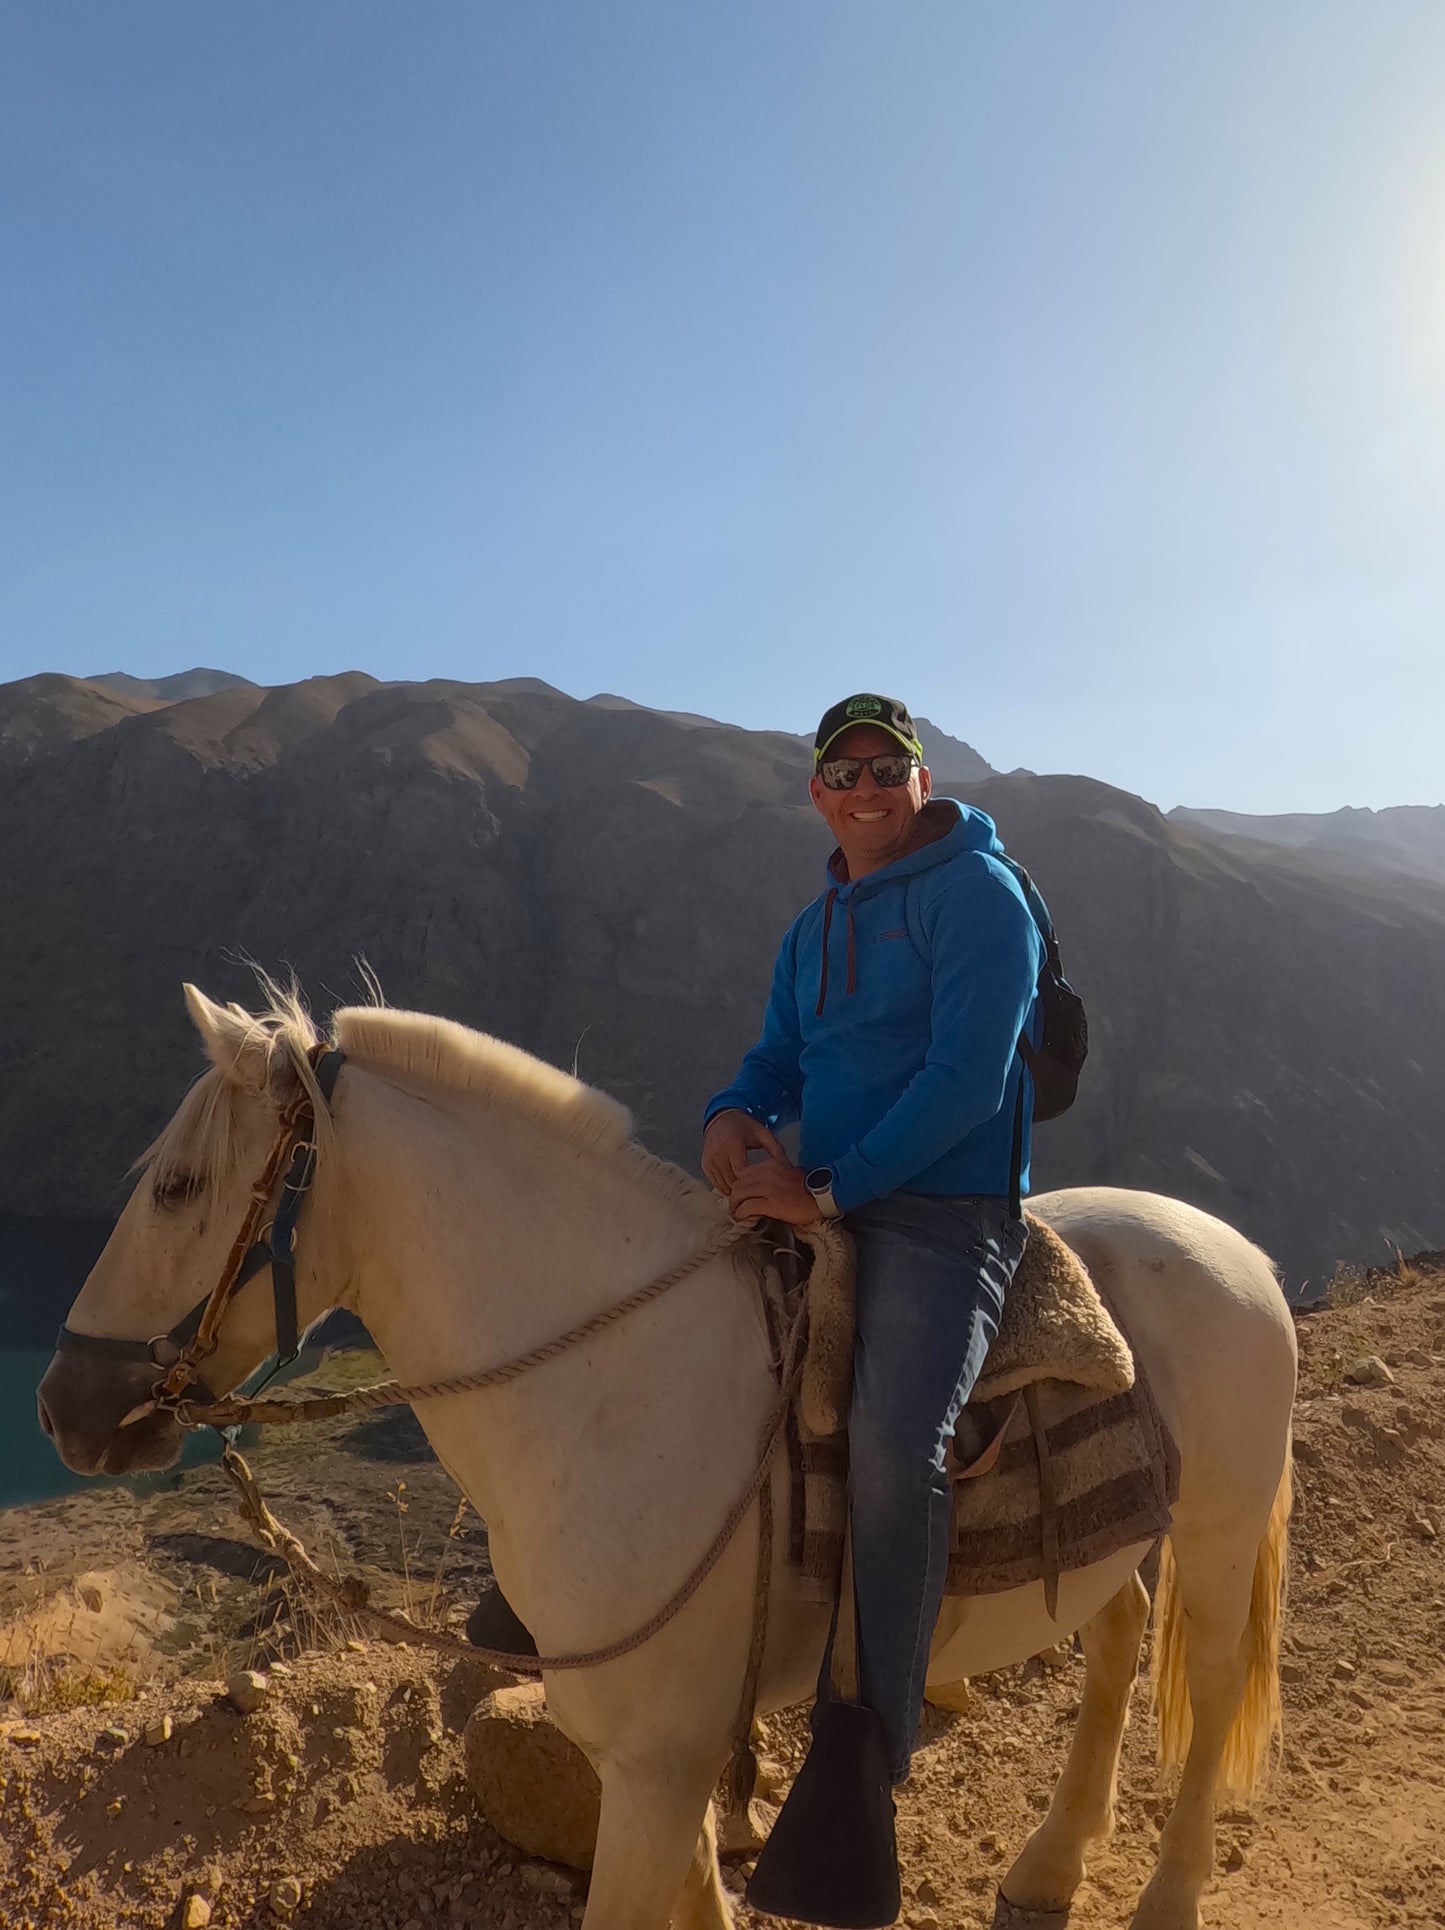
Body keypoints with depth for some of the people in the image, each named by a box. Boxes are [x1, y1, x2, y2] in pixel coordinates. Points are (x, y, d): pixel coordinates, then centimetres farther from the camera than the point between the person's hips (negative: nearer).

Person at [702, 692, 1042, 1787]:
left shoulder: (978, 895, -9)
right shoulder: (815, 928, 15)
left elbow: (964, 1081, -18)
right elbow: (783, 1057, 15)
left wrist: (830, 1191, -20)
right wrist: (733, 1114, -9)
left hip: (947, 1212, -8)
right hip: (819, 1199, 8)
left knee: (894, 1446, -29)